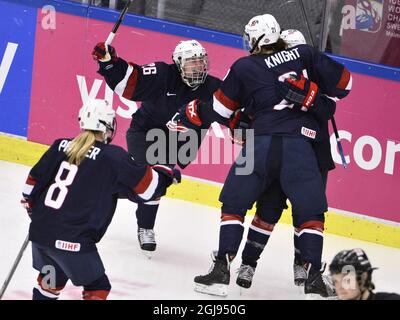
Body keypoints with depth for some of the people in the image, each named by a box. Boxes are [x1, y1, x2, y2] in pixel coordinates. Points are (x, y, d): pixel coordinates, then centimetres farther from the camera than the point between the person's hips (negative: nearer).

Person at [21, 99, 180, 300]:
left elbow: (34, 180, 10)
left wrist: (30, 205, 28)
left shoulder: (61, 146, 5)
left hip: (39, 231, 6)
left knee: (52, 278, 29)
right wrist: (166, 175, 14)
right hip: (73, 241, -6)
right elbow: (146, 186, -5)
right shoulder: (113, 157, -10)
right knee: (97, 287, 11)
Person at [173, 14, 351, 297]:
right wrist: (319, 95, 34)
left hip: (261, 143, 0)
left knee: (234, 205, 13)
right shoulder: (305, 55, 13)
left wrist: (189, 115, 35)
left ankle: (222, 268, 3)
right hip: (299, 146, 0)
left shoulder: (243, 68, 12)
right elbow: (343, 82, 15)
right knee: (311, 213, 9)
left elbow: (219, 110, 18)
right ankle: (313, 276, -3)